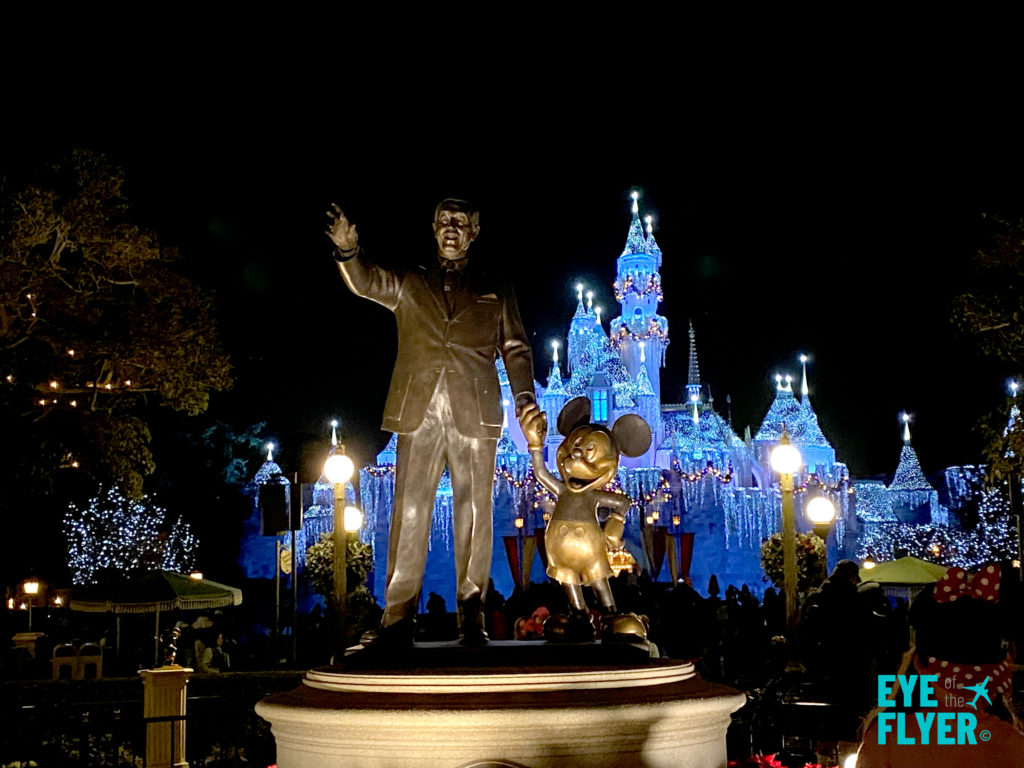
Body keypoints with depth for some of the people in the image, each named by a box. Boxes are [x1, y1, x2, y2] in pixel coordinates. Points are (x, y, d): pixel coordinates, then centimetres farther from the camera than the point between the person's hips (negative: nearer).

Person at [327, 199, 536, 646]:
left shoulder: (495, 291, 19)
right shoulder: (409, 284, 19)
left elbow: (516, 349, 14)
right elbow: (366, 282, 1)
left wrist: (524, 398, -1)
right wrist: (348, 250, -20)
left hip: (474, 411, 0)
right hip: (418, 409, 0)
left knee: (474, 512, -2)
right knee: (409, 511, -5)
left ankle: (471, 614, 3)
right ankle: (399, 617, -5)